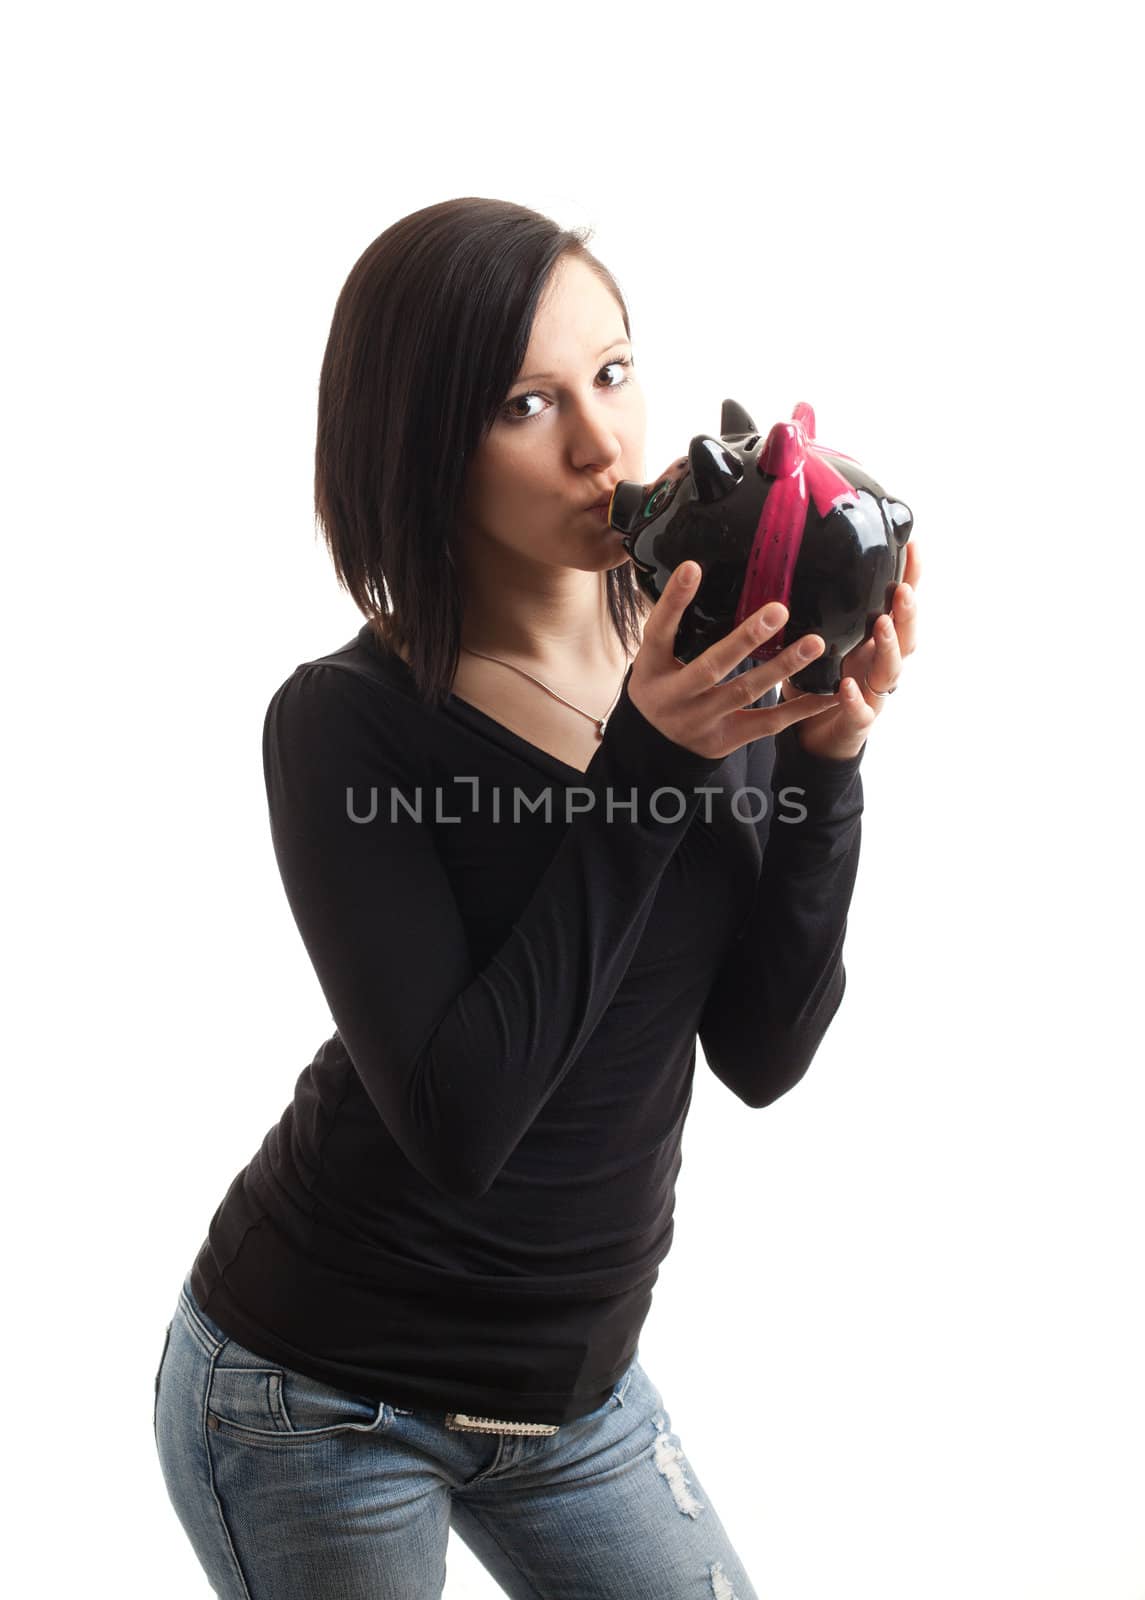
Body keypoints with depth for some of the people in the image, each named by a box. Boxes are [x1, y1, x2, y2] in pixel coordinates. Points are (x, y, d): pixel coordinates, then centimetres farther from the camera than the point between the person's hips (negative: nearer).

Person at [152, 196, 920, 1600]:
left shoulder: (720, 673, -5)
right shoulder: (346, 725, -19)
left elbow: (761, 1054, -7)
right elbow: (456, 1121, -27)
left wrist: (823, 761, -19)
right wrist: (648, 765, -29)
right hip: (321, 1403, -4)